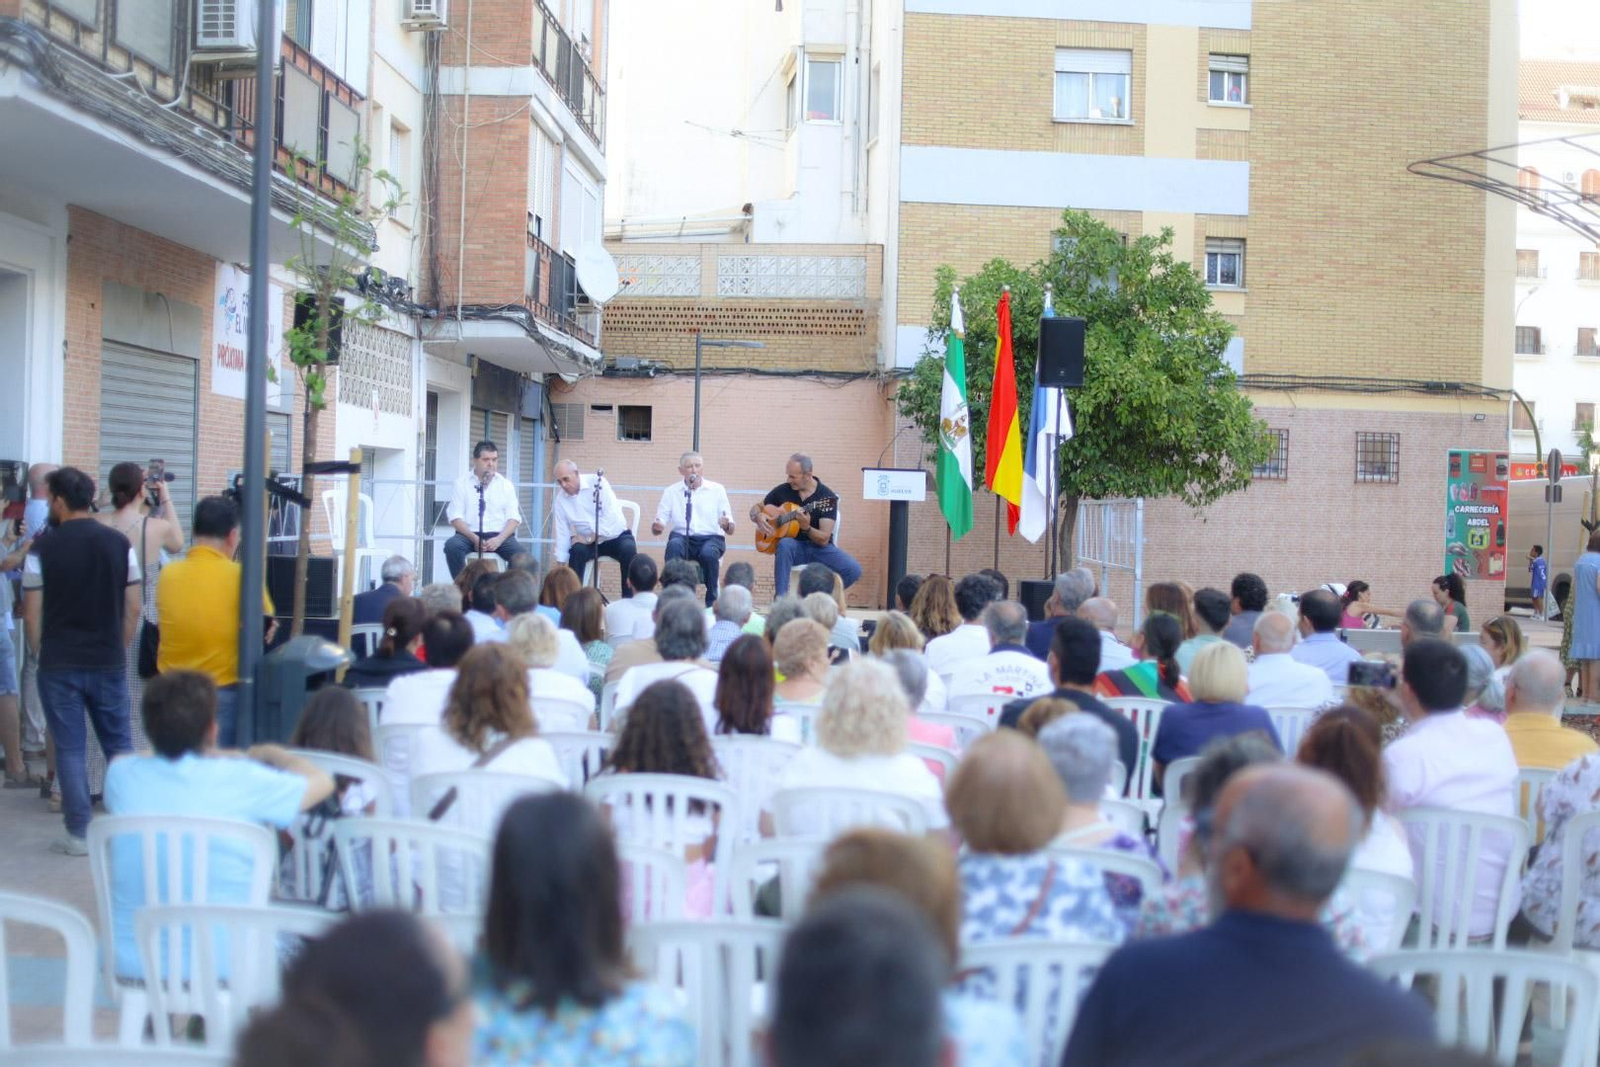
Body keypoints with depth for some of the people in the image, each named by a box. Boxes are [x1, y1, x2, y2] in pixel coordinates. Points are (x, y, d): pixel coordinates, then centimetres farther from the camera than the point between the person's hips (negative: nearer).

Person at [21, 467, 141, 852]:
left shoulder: (43, 549, -7)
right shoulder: (119, 544, 1)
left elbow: (32, 614, -4)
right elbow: (133, 608, 3)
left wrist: (43, 653, 10)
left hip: (59, 665, -2)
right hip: (109, 662, 2)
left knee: (69, 748, 4)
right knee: (119, 743, 12)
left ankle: (78, 834, 5)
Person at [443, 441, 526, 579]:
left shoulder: (505, 484, 12)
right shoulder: (462, 483, 6)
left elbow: (514, 517, 5)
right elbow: (455, 517, -1)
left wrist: (499, 539, -14)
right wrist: (474, 538, -17)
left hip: (499, 536, 1)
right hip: (469, 534, -1)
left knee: (521, 554, -27)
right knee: (452, 545, -32)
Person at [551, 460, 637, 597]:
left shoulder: (597, 483, -13)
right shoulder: (560, 499, -1)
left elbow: (612, 515, -20)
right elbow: (562, 532, 0)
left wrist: (590, 537, -23)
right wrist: (560, 562, -7)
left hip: (615, 536, -3)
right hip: (589, 542, 3)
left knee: (628, 549, -33)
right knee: (577, 551, -29)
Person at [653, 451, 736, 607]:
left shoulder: (717, 489, 8)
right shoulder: (671, 491, 10)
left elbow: (730, 530, 5)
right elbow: (659, 523, 4)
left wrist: (727, 525, -20)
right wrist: (657, 527, -21)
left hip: (711, 538, -1)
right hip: (682, 538, 1)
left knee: (708, 553, -35)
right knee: (673, 545, -34)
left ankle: (712, 602, -17)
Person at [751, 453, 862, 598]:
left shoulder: (827, 497, -9)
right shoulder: (782, 491, 0)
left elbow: (824, 539, -13)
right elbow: (755, 508, 15)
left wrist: (806, 528, -34)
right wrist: (758, 516, -9)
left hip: (819, 548, -1)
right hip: (794, 547, 1)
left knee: (853, 570, -26)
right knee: (784, 544, -37)